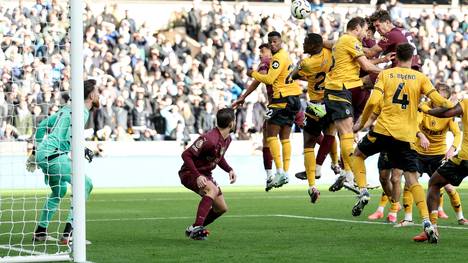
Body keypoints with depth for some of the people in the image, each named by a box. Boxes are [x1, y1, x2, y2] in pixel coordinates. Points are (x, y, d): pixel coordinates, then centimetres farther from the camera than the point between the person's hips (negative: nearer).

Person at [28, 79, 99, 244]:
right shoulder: (82, 112, -8)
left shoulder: (68, 108, 21)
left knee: (59, 190, 29)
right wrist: (83, 151, -2)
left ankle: (40, 232, 32)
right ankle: (68, 232, -19)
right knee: (85, 184, -13)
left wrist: (35, 153, 32)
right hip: (53, 156, -10)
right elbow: (70, 139, -20)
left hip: (42, 154, 10)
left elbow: (42, 126, 26)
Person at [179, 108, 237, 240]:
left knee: (222, 208, 9)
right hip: (189, 173, -10)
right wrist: (197, 176, -34)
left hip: (205, 174, 10)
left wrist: (229, 170, 2)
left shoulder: (227, 139, 2)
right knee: (213, 189, -37)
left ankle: (193, 229, 25)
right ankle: (197, 228, -40)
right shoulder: (210, 139, -29)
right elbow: (186, 155, -28)